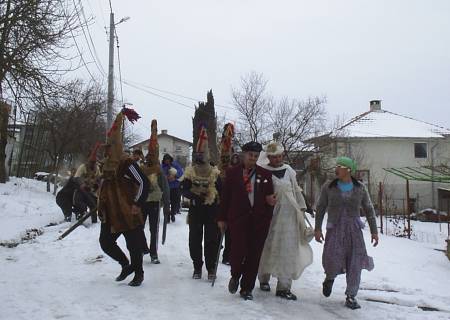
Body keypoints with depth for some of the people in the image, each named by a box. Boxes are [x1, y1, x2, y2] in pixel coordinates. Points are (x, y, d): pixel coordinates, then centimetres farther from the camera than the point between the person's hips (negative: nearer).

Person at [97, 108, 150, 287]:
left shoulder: (127, 164, -15)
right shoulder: (107, 165, 11)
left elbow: (144, 183, -19)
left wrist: (137, 204, -18)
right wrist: (101, 205, 18)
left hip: (128, 214, -8)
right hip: (111, 214, 9)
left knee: (134, 245, 2)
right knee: (105, 242, 11)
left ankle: (138, 273, 22)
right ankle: (126, 265, 30)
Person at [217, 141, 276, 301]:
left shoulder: (265, 174, 8)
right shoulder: (232, 173, 5)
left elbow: (269, 196, 15)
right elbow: (225, 197, 6)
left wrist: (271, 201, -9)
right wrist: (222, 218, 4)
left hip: (259, 221, 2)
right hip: (237, 219, -2)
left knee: (254, 256, 6)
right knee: (238, 252, -11)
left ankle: (246, 289, 23)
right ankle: (235, 276, 22)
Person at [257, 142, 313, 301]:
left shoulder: (289, 171, 9)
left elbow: (296, 191, 15)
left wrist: (301, 209, 14)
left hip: (288, 216, 3)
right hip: (269, 215, -3)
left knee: (288, 250, 0)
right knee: (267, 247, 9)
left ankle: (284, 286, 7)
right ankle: (264, 279, 29)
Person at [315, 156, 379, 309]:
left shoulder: (360, 188, 5)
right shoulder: (328, 187, 3)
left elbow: (369, 210, 10)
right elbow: (320, 208, 6)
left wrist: (374, 231, 6)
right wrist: (317, 228, -1)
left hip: (354, 229, 1)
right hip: (334, 229, -1)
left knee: (355, 263, -1)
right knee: (332, 259, -17)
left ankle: (351, 297, 13)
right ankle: (330, 277, 17)